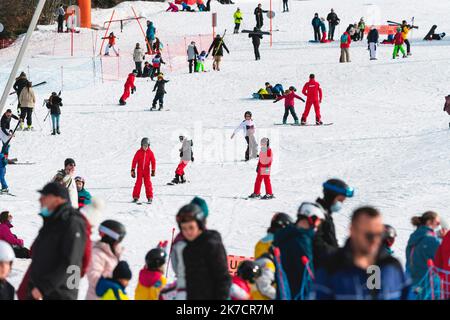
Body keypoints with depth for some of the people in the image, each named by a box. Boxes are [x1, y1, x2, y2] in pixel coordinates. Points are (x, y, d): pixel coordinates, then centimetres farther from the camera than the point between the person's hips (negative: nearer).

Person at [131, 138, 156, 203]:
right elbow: (134, 161, -2)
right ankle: (136, 197, 2)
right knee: (138, 183, -2)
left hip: (147, 171, 0)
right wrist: (133, 170, -5)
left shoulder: (150, 153, -2)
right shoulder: (138, 152, -4)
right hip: (139, 170, 0)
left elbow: (153, 162, 1)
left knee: (148, 183, -1)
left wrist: (153, 171, -3)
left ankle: (150, 197, 3)